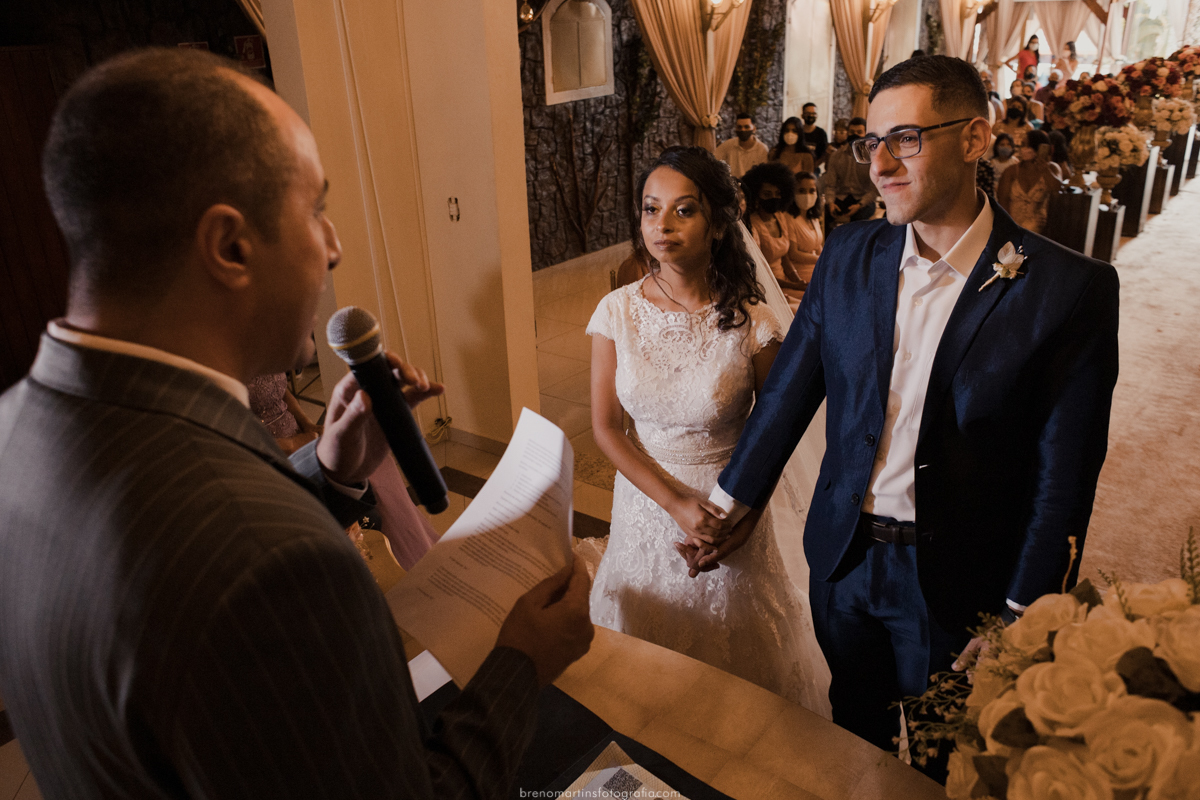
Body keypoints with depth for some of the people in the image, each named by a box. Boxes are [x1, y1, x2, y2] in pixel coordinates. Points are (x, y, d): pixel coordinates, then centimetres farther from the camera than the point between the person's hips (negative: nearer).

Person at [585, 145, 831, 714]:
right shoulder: (617, 311, -11)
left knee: (736, 655, 18)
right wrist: (676, 504, -15)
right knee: (647, 646, 21)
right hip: (646, 496, 2)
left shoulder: (750, 321, -16)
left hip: (730, 504, -2)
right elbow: (606, 427, -7)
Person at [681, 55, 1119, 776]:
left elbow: (1064, 476, -13)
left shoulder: (1070, 288, -15)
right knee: (856, 729, 25)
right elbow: (790, 390, 2)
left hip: (960, 582, -3)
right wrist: (735, 505, 7)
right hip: (844, 557, 4)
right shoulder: (849, 255, -4)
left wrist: (1021, 620, -11)